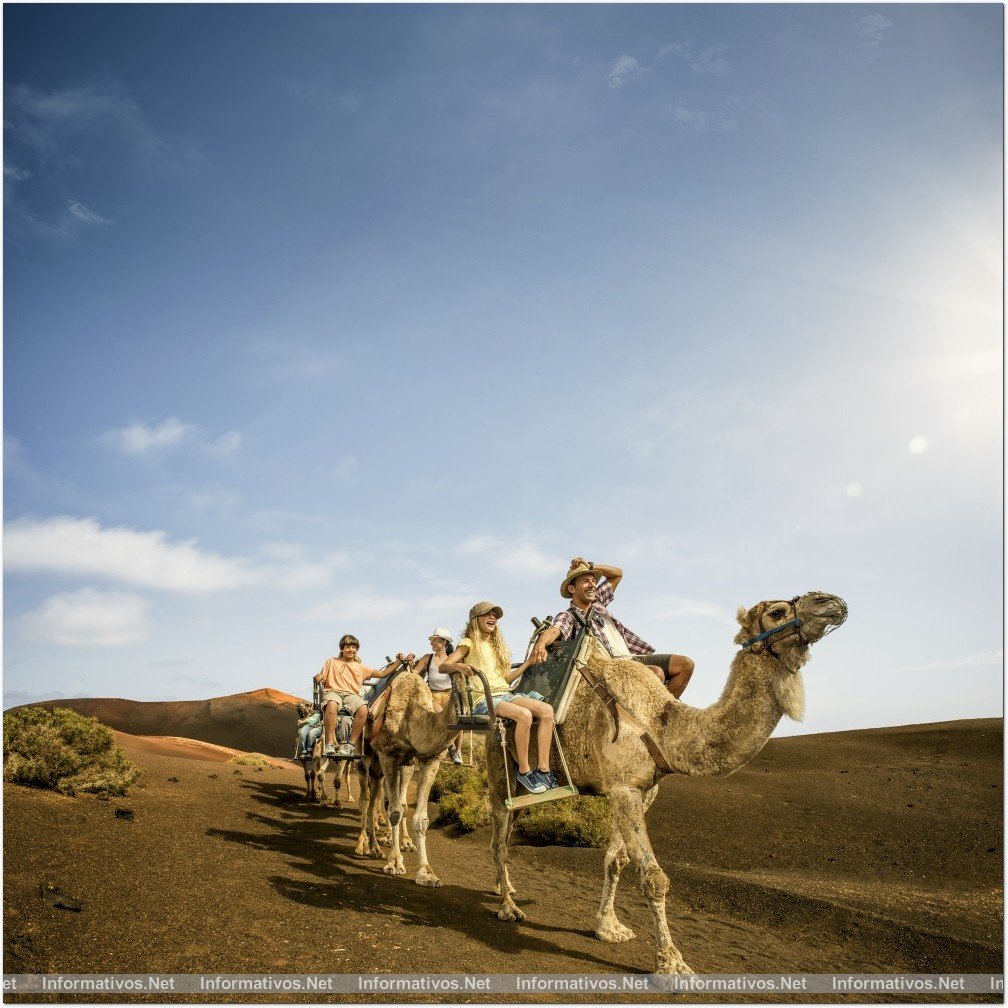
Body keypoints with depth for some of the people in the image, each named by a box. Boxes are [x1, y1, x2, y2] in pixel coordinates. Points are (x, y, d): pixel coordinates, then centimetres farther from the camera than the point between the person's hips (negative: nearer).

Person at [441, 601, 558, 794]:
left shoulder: (497, 646, 23)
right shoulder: (469, 643, 4)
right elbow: (443, 666, -8)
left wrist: (529, 661, 18)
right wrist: (461, 666, -29)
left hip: (505, 694, 7)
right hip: (483, 699, -7)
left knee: (546, 710, -18)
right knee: (524, 715, -33)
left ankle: (543, 769, -18)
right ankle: (524, 771, -18)